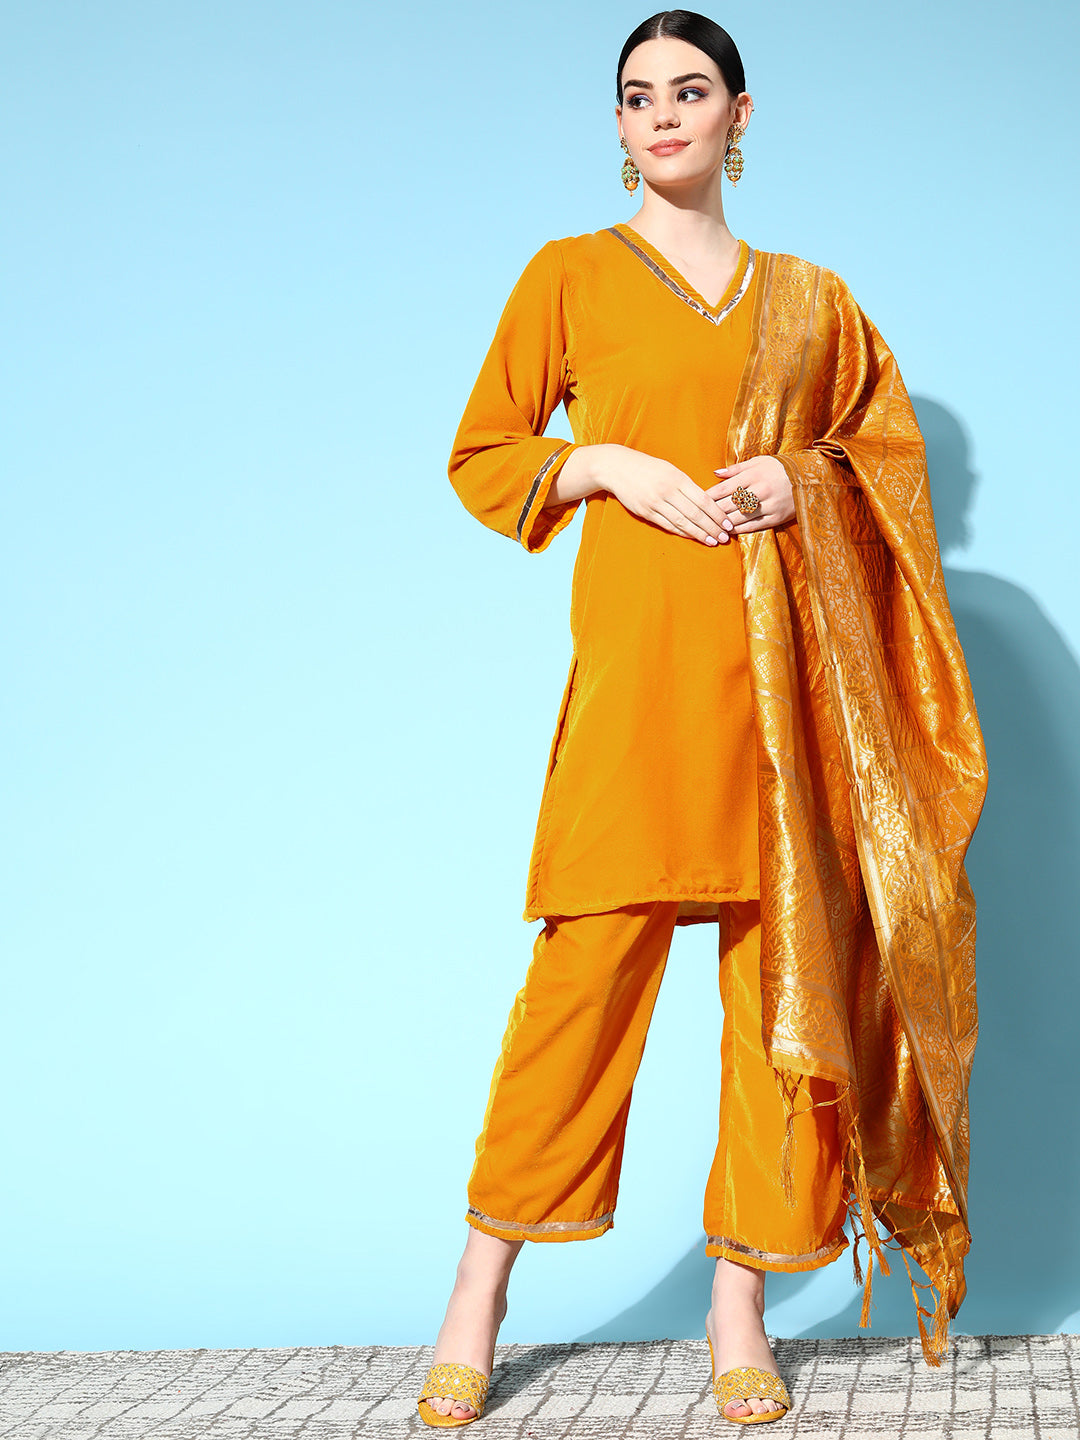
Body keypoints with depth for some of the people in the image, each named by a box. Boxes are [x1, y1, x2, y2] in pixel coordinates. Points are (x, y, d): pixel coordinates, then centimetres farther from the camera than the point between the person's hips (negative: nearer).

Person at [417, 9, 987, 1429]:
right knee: (591, 955, -8)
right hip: (639, 647, -3)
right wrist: (613, 465, -7)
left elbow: (893, 446, 21)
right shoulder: (572, 274, 11)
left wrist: (803, 477, 0)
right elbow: (481, 455, 9)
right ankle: (480, 1295, 4)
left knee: (788, 960, -1)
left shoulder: (809, 298, 18)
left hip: (786, 658, 3)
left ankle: (740, 1298, 8)